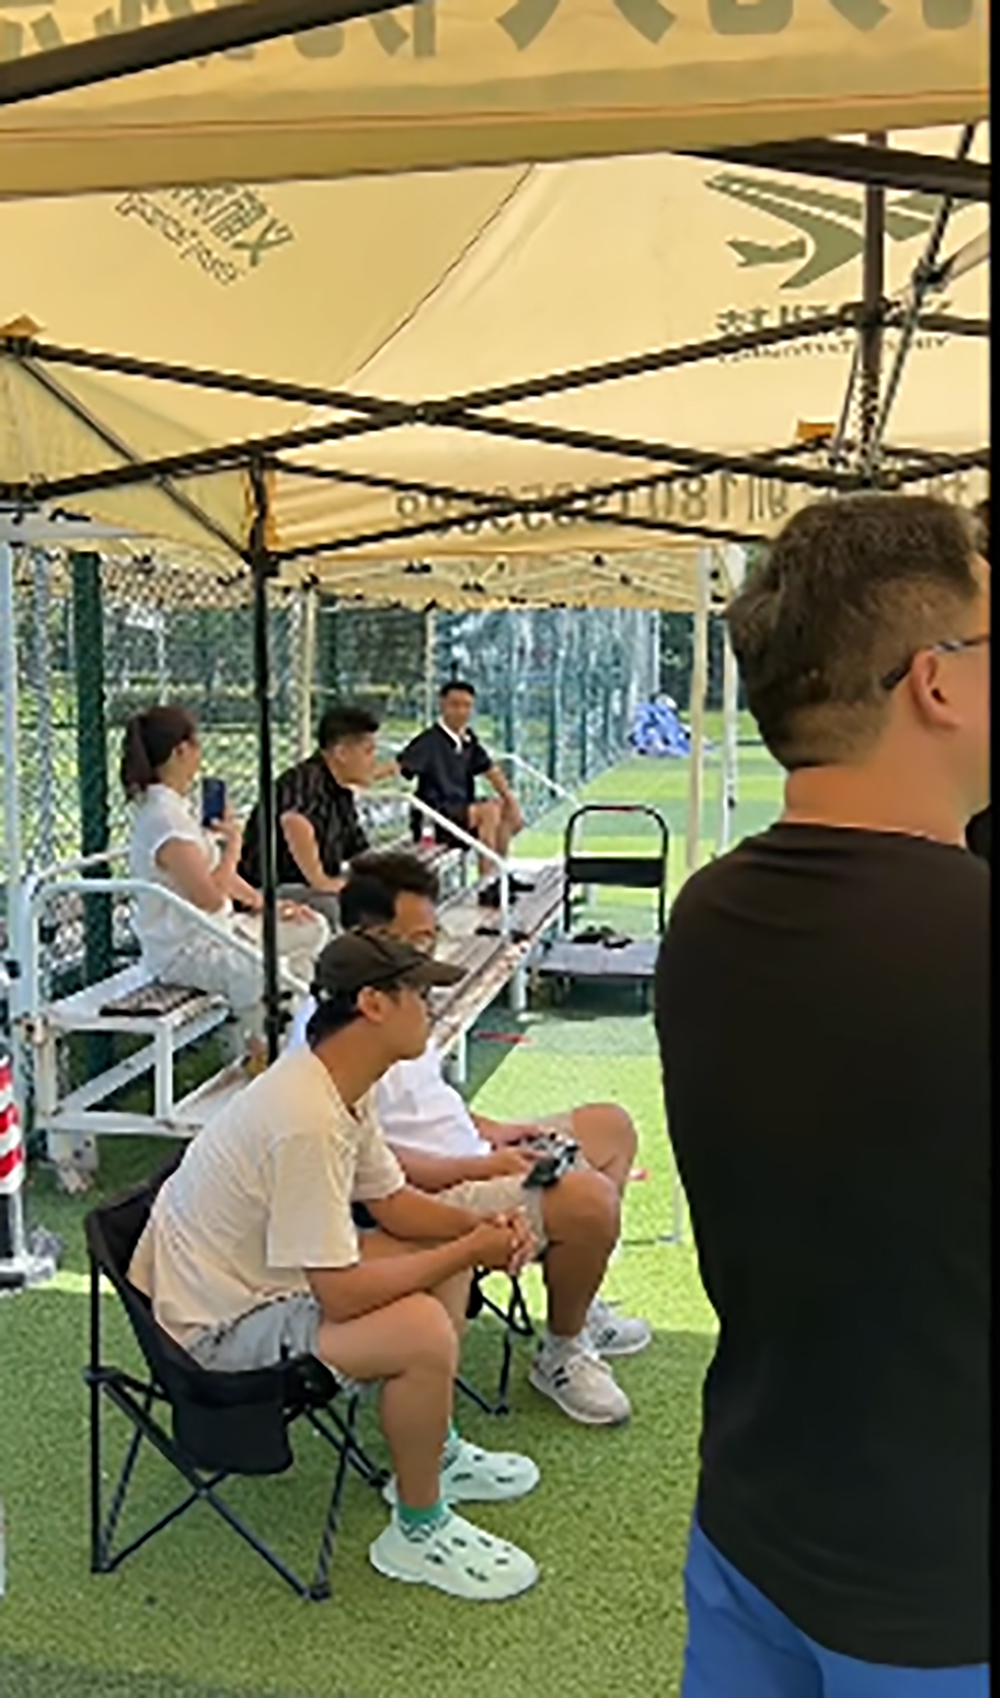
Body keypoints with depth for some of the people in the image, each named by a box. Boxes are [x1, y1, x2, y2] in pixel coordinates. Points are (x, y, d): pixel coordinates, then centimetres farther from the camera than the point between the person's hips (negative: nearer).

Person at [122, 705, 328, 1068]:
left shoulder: (176, 806, 9)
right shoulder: (163, 819, -23)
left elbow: (213, 869, 17)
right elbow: (209, 896, -28)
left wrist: (260, 901, 8)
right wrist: (233, 843, -15)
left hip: (213, 930, 10)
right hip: (182, 950, -10)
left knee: (313, 929, 10)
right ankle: (254, 1056, -8)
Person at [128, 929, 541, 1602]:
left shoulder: (343, 1086, -1)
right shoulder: (306, 1122, -32)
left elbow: (394, 1203, 10)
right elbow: (341, 1295, -31)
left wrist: (481, 1227, -8)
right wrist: (469, 1252, -20)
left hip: (261, 1272, 10)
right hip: (218, 1325, -10)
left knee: (447, 1250, 11)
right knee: (425, 1333, -27)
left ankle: (434, 1453, 24)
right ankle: (418, 1531, -2)